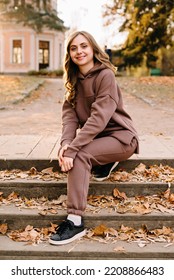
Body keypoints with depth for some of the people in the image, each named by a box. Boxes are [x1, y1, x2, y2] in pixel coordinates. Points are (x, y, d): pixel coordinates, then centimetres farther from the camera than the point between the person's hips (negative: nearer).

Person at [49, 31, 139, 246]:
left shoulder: (105, 75, -17)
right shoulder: (74, 80, 6)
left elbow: (99, 117, -26)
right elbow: (69, 113, -6)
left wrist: (73, 148, -32)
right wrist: (66, 143, -25)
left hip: (120, 136, -7)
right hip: (95, 138, 7)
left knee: (79, 155, -30)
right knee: (67, 153, -17)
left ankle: (75, 221, -28)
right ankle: (105, 161, 6)